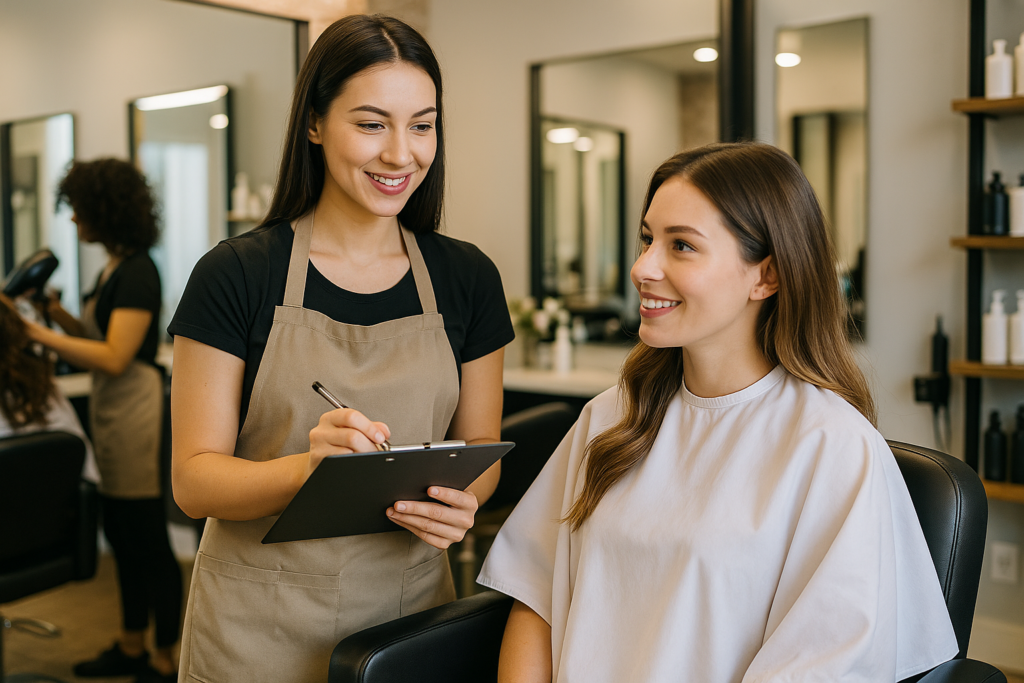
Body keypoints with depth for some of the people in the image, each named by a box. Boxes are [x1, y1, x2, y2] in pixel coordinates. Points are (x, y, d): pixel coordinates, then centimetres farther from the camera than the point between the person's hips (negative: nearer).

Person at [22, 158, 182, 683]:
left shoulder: (138, 273, -16)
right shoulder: (114, 267, 14)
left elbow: (114, 358, -22)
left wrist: (39, 334, -22)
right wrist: (60, 315, 4)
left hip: (135, 410, -10)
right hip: (110, 410, 10)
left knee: (148, 540, -1)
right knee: (120, 532, 17)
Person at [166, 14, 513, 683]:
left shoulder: (468, 277, -1)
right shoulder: (236, 275, -10)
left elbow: (480, 445, 6)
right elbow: (194, 478, -10)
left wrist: (461, 502, -16)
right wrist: (306, 466, -30)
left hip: (410, 603, 3)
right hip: (260, 629, -2)